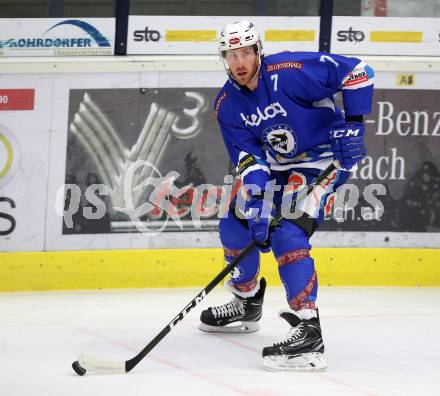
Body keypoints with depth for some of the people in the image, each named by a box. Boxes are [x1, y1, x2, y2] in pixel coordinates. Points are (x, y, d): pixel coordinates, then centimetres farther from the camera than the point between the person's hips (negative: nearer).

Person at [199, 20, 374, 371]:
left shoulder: (289, 72, -26)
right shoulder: (227, 105, -6)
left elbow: (357, 72, -25)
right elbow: (247, 157, -11)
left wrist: (352, 123, -27)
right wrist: (256, 203, -24)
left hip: (322, 158, -8)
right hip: (275, 165, 8)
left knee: (287, 233, -24)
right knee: (235, 224, 9)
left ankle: (309, 332, -28)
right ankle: (247, 304, 35)